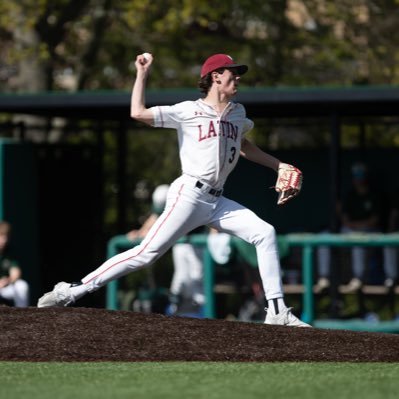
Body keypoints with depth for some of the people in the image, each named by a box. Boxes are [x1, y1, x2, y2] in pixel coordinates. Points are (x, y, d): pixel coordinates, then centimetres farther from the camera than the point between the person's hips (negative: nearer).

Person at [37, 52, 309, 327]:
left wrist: (279, 166, 31)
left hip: (217, 201, 7)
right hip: (189, 195, -7)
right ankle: (72, 291, -11)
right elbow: (138, 113, -9)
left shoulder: (238, 113, 16)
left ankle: (277, 312, -4)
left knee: (265, 233, -6)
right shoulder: (188, 112, -3)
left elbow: (244, 146, 35)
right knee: (148, 253, -14)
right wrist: (142, 73, -5)